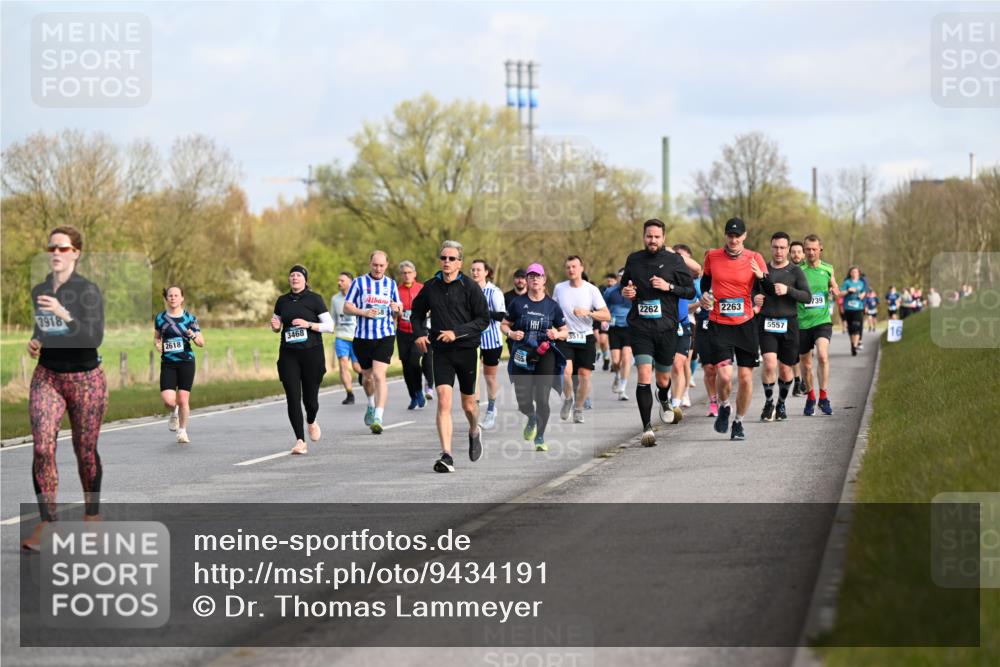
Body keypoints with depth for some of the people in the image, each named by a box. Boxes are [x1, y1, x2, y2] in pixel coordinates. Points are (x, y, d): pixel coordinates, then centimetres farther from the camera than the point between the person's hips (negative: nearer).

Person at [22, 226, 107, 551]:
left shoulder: (88, 291, -12)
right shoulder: (38, 291, 5)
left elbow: (95, 338, -20)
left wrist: (64, 314, -31)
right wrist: (34, 342, 0)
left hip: (86, 380, -3)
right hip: (47, 377, 3)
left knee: (85, 451, 8)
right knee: (42, 447, -14)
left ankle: (92, 514, 29)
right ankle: (46, 522, -12)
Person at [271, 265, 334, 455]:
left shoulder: (314, 299, -1)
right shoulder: (282, 301, 10)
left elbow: (329, 326, -3)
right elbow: (276, 327, 21)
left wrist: (308, 324, -16)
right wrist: (275, 326, -2)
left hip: (312, 353, -3)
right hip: (288, 355, 3)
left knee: (310, 399, 1)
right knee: (293, 398, -9)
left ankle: (311, 422, 37)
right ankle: (300, 441, -6)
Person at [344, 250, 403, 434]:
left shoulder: (391, 284, 10)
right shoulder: (359, 282, 3)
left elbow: (398, 309, 18)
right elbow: (347, 307, 2)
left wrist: (397, 308, -6)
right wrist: (364, 312, -15)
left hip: (385, 336, -1)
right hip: (362, 336, 1)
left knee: (379, 375, -16)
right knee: (367, 376, 13)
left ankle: (378, 417, -21)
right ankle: (371, 405, 43)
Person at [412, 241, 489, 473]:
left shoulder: (470, 287, -6)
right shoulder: (430, 287, 4)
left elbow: (483, 319, -7)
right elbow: (417, 312, 21)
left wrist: (457, 332, -17)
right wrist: (419, 333, 3)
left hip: (466, 350, -1)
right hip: (441, 351, 1)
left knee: (468, 404, 12)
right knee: (443, 401, -15)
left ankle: (474, 431, 47)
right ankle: (446, 456, -19)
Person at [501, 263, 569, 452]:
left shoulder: (552, 305, 4)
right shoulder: (518, 303, 3)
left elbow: (565, 332, 12)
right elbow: (504, 325, 11)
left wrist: (557, 334, -10)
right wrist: (511, 333, -10)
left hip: (545, 356, -1)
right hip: (522, 356, 1)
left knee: (542, 399, -10)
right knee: (523, 401, -1)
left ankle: (540, 438, 3)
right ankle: (531, 419, 35)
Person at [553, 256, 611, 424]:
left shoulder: (592, 290, -3)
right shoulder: (559, 288, 4)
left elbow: (606, 316, -7)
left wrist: (588, 312, -21)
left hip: (585, 337, 0)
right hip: (565, 337, 0)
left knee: (584, 375, -2)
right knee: (566, 370, -20)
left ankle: (578, 409, 17)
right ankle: (568, 399, 7)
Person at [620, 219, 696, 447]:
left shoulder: (674, 260, 1)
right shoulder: (633, 259, 8)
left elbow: (690, 291, 2)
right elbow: (624, 284, 23)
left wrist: (669, 286, -13)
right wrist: (625, 291, 1)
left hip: (666, 326, 0)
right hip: (639, 326, 0)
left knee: (663, 379, 11)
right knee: (644, 376, -15)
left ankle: (664, 401, 49)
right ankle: (647, 428, -14)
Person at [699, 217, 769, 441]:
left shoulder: (754, 259, -1)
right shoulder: (712, 256, 2)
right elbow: (705, 278, 21)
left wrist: (761, 277, -20)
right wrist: (704, 295, 2)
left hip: (745, 324, 1)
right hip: (719, 324, -1)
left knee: (746, 377, 1)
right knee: (724, 374, -16)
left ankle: (739, 422, 20)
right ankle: (723, 408, 16)